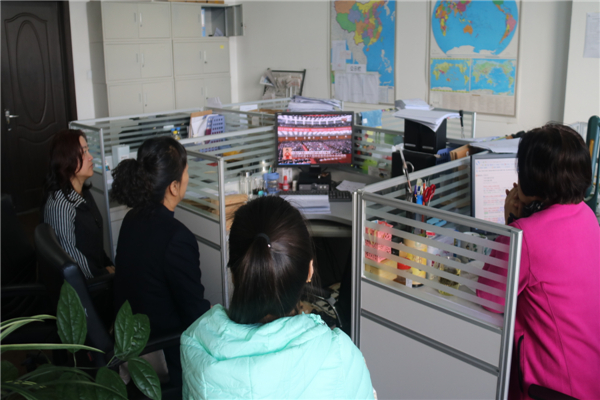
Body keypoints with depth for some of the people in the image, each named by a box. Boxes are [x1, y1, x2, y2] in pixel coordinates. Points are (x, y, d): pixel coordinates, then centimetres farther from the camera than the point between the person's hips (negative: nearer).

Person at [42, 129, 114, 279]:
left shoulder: (84, 193, 9)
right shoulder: (60, 202, -20)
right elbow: (69, 252, -18)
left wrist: (108, 265, 3)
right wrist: (104, 274, -12)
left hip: (98, 269, 8)